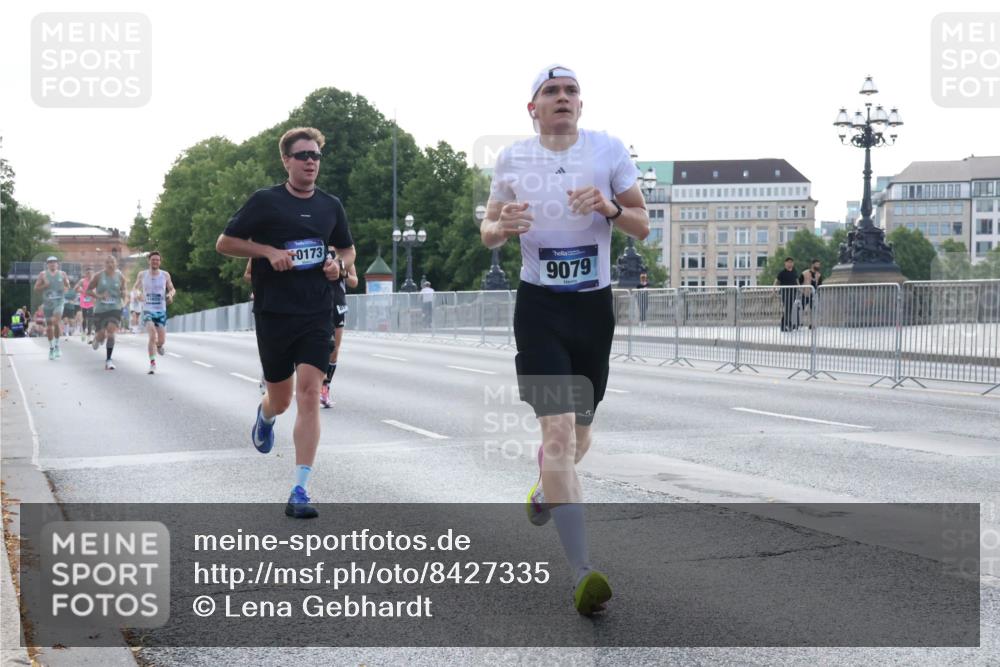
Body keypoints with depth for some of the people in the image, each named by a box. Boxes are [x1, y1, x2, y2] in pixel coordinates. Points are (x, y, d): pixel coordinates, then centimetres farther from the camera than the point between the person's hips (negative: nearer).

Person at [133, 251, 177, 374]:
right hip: (147, 310, -2)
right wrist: (138, 293, -10)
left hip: (161, 311, 2)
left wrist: (170, 294, -11)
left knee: (161, 340, 1)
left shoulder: (165, 275, 1)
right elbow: (135, 288, 13)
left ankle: (158, 346, 40)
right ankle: (152, 363, -14)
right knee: (152, 335, -23)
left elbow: (172, 289, 13)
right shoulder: (142, 275, 1)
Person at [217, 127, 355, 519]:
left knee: (309, 394, -12)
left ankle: (300, 491, -11)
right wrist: (269, 250, -12)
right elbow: (224, 243, 2)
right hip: (273, 314, -1)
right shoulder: (265, 201, -1)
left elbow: (347, 249, 24)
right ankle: (265, 415, 50)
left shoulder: (331, 206, 10)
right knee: (281, 399, 9)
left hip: (317, 314, 2)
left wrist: (339, 264, 1)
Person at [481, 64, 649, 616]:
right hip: (540, 306, -2)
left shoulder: (608, 150, 2)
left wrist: (609, 207, -17)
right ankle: (582, 572, -20)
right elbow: (487, 233, 11)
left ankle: (544, 492, 50)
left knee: (579, 435, 14)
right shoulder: (512, 159, 2)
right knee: (558, 430, -17)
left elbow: (642, 226, 4)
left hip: (594, 305, 2)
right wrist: (502, 226, -13)